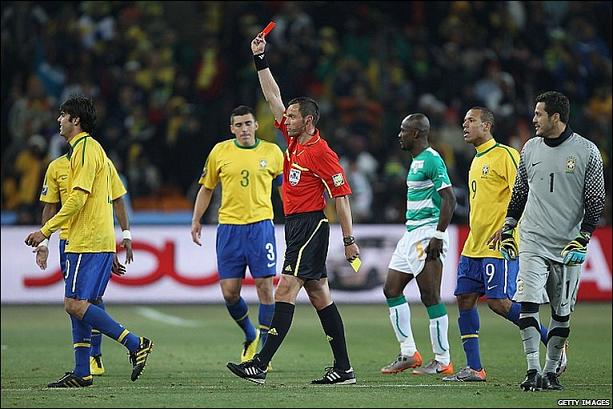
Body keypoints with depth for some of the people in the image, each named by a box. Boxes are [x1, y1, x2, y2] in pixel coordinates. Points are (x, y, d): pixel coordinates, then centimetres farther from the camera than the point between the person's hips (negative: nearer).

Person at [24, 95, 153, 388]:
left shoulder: (85, 149, -11)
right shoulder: (89, 148, 20)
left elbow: (78, 198, -19)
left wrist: (46, 231, -17)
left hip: (88, 243, -10)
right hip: (85, 241, 10)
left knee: (75, 304, -13)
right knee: (77, 304, 9)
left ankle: (135, 344, -12)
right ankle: (81, 374, 9)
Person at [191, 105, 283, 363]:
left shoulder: (272, 152, 3)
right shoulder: (220, 152, 5)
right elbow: (206, 188, 15)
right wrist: (196, 221, 11)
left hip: (260, 225, -1)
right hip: (229, 227, 2)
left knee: (265, 286, -7)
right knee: (229, 291, -1)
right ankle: (250, 335, 25)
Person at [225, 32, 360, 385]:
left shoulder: (322, 152, -12)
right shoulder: (294, 140, 12)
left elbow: (341, 194, -12)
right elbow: (274, 97, 18)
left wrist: (349, 239, -15)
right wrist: (261, 59, 15)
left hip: (311, 224, -9)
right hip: (296, 224, 9)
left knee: (286, 291, -13)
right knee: (319, 295, 7)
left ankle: (260, 365, -18)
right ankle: (344, 369, 7)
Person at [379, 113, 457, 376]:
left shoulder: (431, 160, -14)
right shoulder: (416, 160, 17)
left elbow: (449, 199, -20)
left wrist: (438, 236, -23)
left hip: (427, 234, -11)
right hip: (411, 234, 11)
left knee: (431, 298, -7)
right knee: (391, 290, 9)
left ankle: (442, 361, -1)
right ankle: (409, 354, 14)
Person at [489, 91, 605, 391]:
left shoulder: (586, 151, -3)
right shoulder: (530, 149, 8)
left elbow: (596, 201, -1)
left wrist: (582, 240, -9)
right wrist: (507, 229, 16)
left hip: (568, 246, -2)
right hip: (532, 242, 2)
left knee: (562, 312, 2)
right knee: (528, 303, -12)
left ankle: (550, 371, 12)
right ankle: (533, 371, -11)